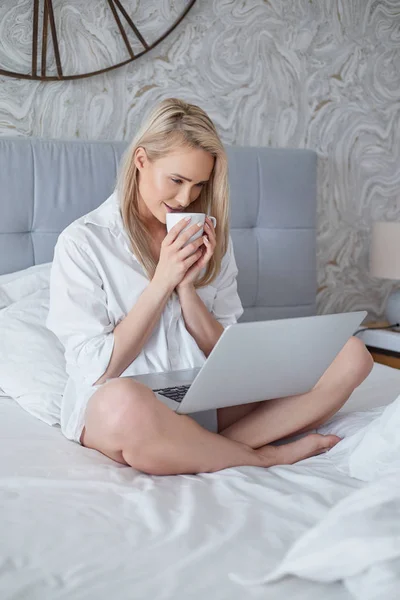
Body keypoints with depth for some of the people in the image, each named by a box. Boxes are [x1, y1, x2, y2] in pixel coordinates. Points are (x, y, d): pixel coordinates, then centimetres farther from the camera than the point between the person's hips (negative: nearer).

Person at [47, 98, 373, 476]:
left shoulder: (208, 240, 9)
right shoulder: (82, 242, -5)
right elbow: (96, 370, -10)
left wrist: (186, 284, -10)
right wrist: (162, 281, -14)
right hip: (113, 403, -4)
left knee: (351, 355, -10)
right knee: (121, 404, -42)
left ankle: (211, 447, -20)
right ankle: (265, 456, -15)